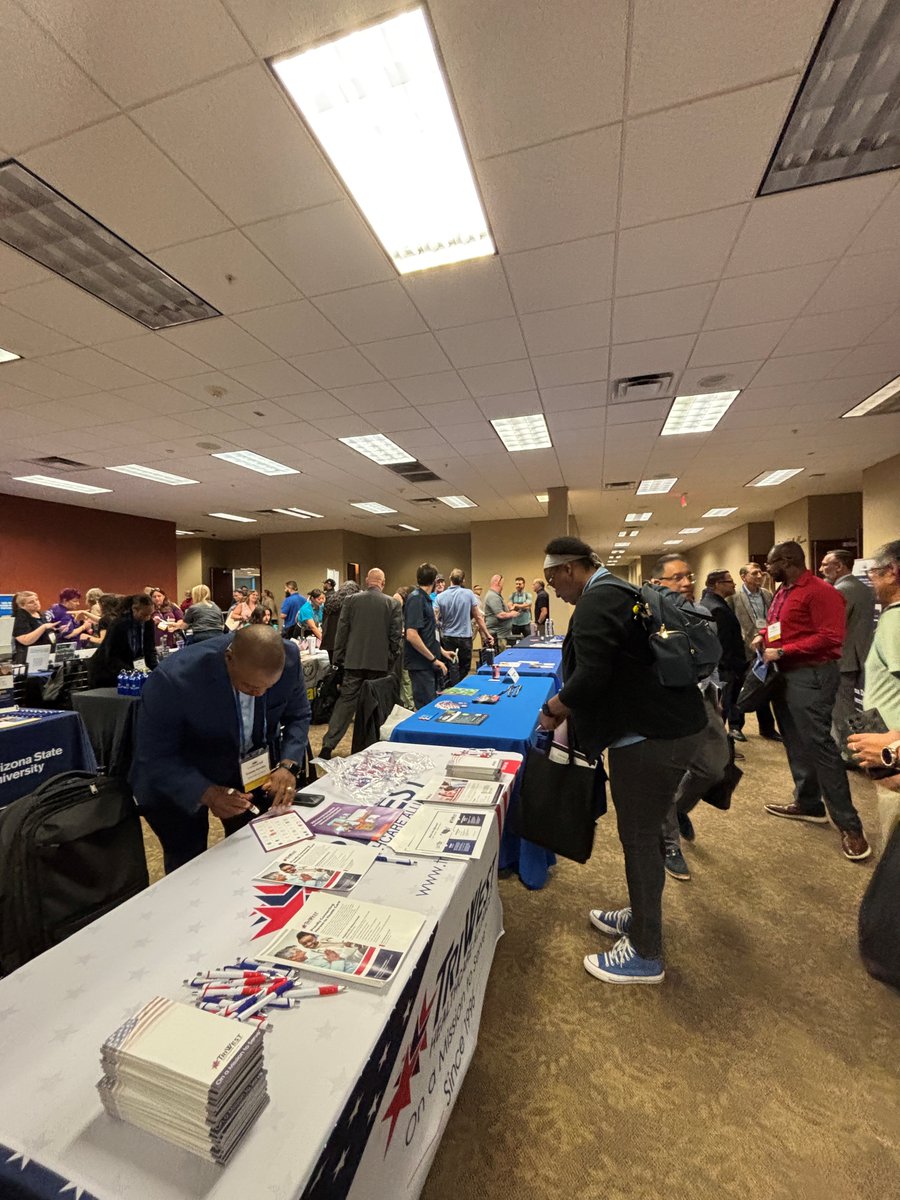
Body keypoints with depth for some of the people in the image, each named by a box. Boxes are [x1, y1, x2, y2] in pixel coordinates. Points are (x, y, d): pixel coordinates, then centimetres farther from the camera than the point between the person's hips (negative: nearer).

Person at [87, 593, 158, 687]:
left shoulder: (149, 623, -7)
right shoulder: (119, 624, -22)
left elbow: (150, 650, -4)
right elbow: (111, 659, -22)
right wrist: (133, 672, -34)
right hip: (104, 673, -4)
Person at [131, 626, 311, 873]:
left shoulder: (289, 658, -25)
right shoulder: (174, 679, -35)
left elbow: (297, 715, -8)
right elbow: (155, 759, -24)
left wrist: (288, 765, -24)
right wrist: (208, 794, -39)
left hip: (251, 769, 3)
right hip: (175, 778, -2)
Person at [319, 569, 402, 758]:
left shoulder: (350, 600, -1)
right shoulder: (393, 604, -3)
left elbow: (341, 631, 2)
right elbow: (396, 635, -2)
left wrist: (338, 657, 10)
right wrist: (391, 660, 9)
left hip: (354, 660, 1)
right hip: (380, 662, 0)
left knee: (346, 701, 6)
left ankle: (328, 745, 3)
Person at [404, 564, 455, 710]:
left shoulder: (425, 598, 12)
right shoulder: (416, 599, -16)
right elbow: (411, 635, -24)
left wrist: (441, 651, 19)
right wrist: (434, 659, -19)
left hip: (427, 663, 9)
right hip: (420, 664, -9)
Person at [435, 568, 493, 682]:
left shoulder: (440, 597, -7)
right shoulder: (469, 594, -8)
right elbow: (478, 617, -7)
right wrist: (487, 635, 0)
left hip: (447, 637, 1)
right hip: (465, 636, -1)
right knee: (464, 667, 15)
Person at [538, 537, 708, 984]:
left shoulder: (595, 603, -19)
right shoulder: (618, 591, 13)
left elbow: (590, 677, -27)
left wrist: (553, 709, -9)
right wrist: (571, 709, 18)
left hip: (651, 737, -10)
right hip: (673, 724, 10)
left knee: (638, 839, 6)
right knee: (644, 832, 23)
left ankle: (645, 954, 25)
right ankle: (641, 917, 42)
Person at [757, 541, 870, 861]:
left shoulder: (820, 591, -16)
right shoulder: (782, 591, 12)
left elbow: (830, 637, -22)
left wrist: (782, 652, -22)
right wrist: (763, 636, 5)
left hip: (811, 675, -9)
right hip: (785, 674, 9)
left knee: (819, 746, -7)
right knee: (796, 744, 16)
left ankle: (849, 825, 5)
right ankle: (809, 804, 30)